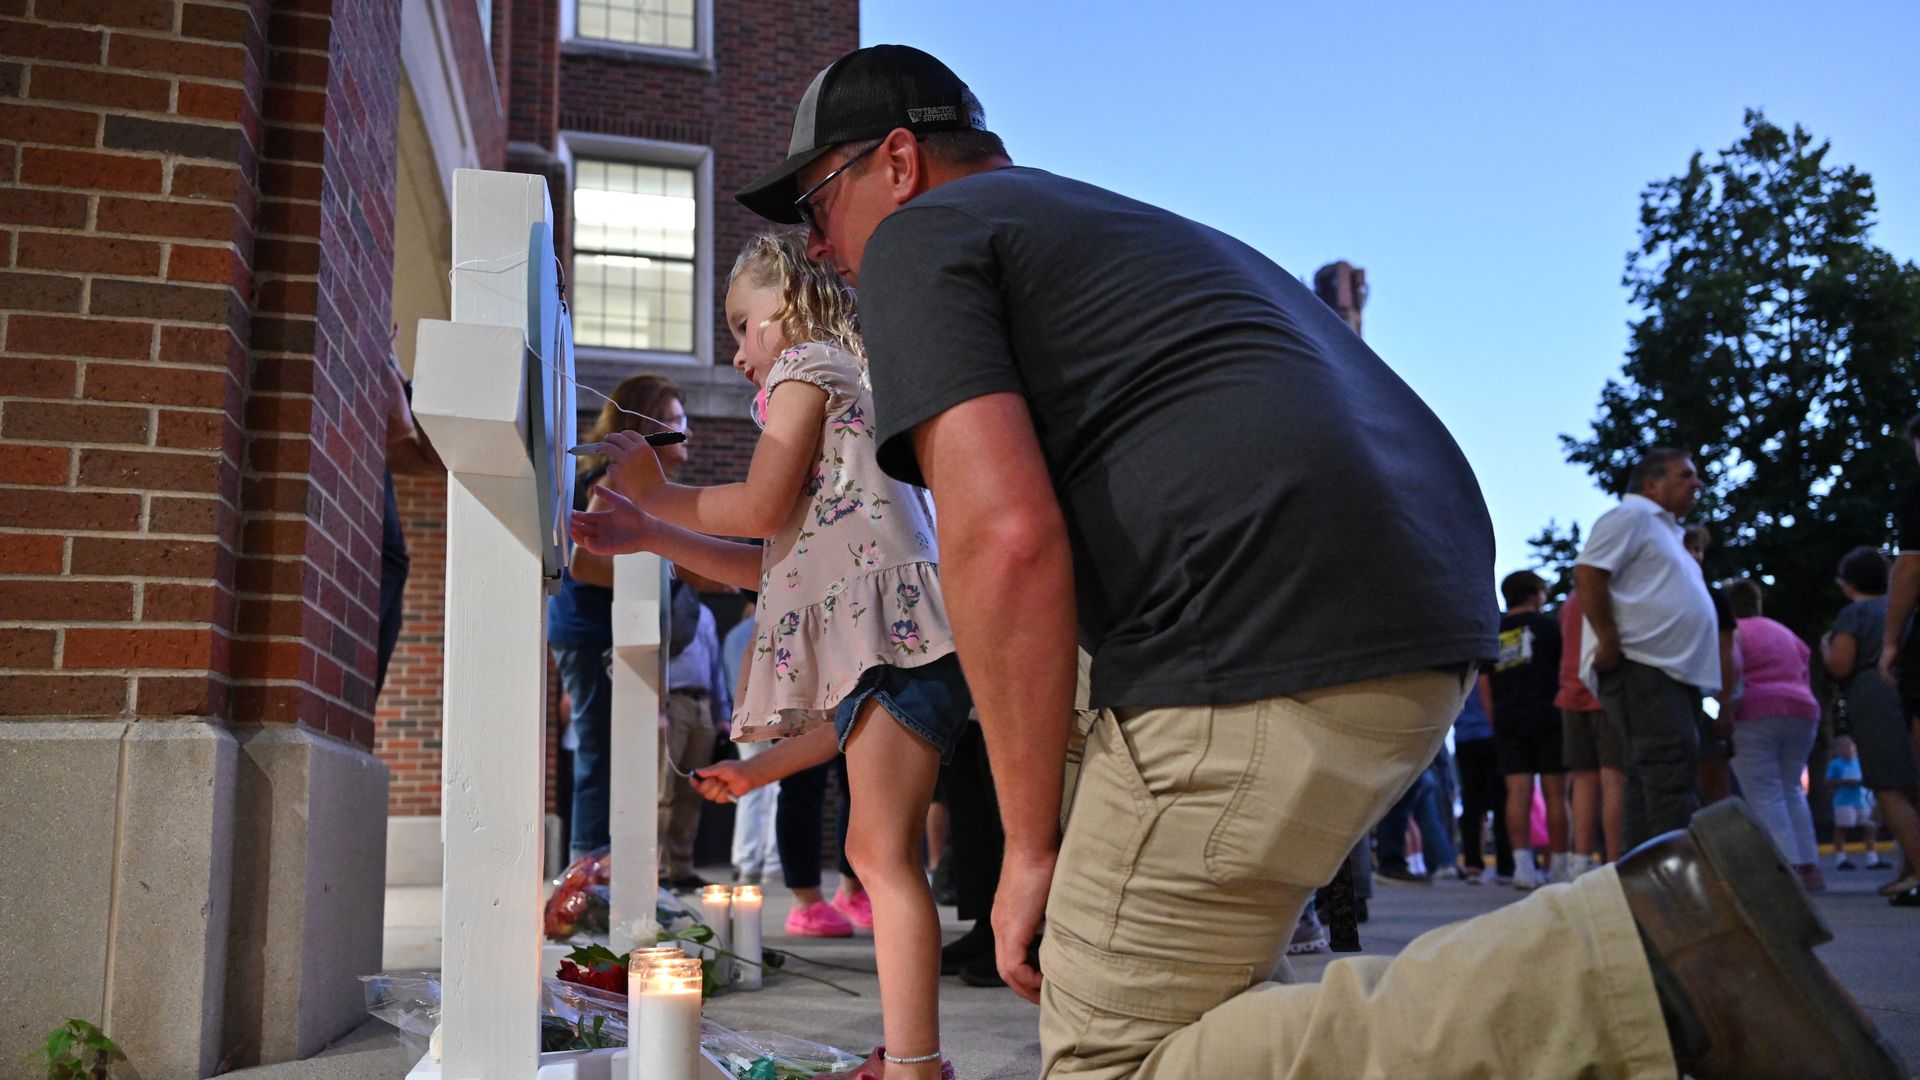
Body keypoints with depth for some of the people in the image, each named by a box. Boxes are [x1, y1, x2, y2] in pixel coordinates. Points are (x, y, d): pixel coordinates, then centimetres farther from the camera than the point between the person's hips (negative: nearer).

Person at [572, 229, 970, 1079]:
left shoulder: (807, 364, 4)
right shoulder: (846, 380, 32)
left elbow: (760, 508, -10)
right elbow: (774, 561, 26)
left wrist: (652, 491, 6)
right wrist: (647, 535, 25)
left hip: (891, 627, -10)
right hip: (879, 645, 10)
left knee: (886, 852, -14)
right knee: (876, 852, 10)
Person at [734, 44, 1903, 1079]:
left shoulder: (922, 239, 4)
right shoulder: (1114, 224, 32)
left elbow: (1007, 538, -13)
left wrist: (1032, 845, -4)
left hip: (1265, 650, -10)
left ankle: (1648, 959, -14)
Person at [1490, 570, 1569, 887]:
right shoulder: (1546, 624, 5)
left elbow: (1485, 685, 12)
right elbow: (1565, 669, 6)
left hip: (1507, 719, 3)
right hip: (1546, 715, -3)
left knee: (1518, 791, -3)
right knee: (1555, 793, 1)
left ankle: (1522, 865, -12)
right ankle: (1558, 867, 3)